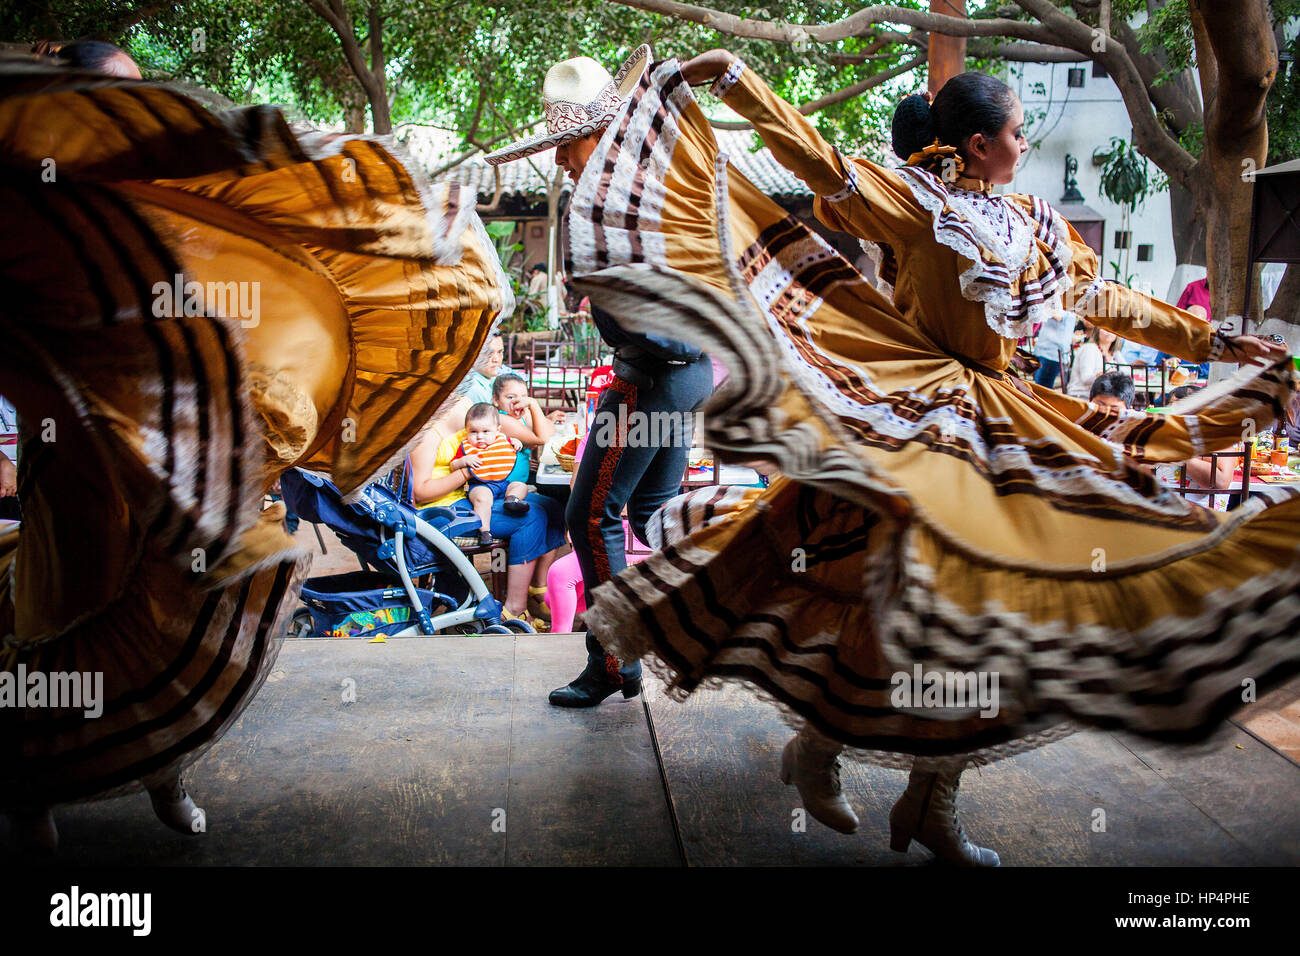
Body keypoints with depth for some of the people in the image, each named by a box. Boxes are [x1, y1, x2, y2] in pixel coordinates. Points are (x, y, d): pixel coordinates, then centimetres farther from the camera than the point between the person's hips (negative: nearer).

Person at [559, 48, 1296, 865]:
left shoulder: (1038, 228, 17)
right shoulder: (917, 198, -3)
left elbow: (1109, 301, 25)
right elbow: (820, 161, -11)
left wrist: (1210, 343, 28)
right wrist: (733, 78, -16)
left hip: (1000, 426, 7)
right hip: (911, 410, -7)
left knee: (991, 596, 3)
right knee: (907, 584, -17)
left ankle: (933, 801, 15)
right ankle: (815, 746, 8)